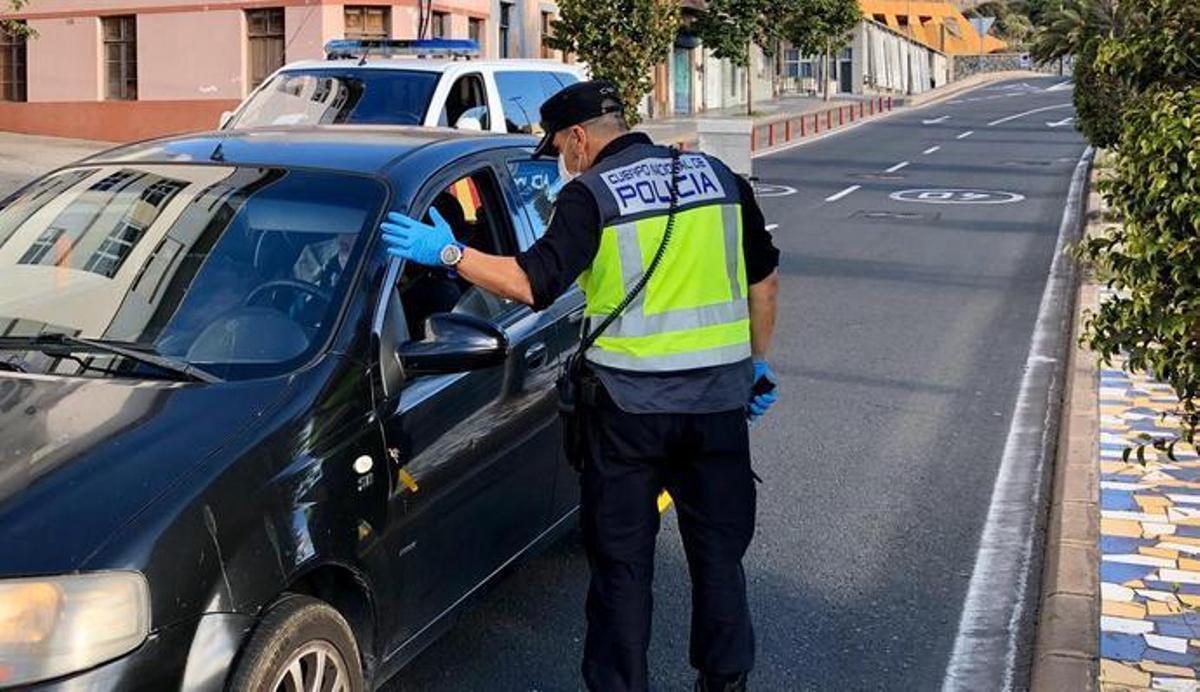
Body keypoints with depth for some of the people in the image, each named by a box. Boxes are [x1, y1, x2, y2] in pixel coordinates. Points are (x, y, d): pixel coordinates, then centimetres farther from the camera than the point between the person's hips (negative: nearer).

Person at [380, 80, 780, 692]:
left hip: (631, 403, -4)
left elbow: (532, 284, -18)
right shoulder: (716, 176, 9)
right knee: (719, 551, 16)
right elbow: (764, 280, 13)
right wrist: (757, 363, 22)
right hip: (720, 399, 4)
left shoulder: (591, 195, -8)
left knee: (622, 560, 9)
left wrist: (447, 252, -9)